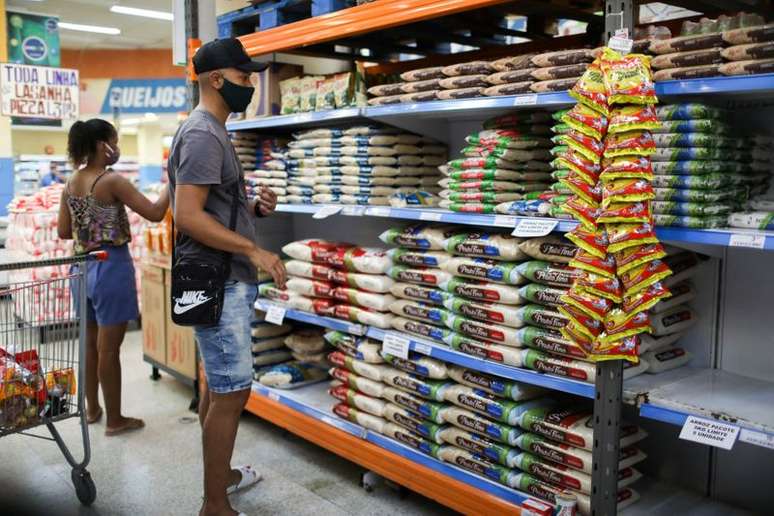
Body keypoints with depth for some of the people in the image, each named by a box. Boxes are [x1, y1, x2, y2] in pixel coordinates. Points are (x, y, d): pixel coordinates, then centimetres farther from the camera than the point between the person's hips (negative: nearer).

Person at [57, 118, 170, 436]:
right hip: (110, 267, -7)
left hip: (82, 266, 8)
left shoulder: (70, 184, 7)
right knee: (109, 348, 1)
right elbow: (154, 213, -18)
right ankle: (115, 420, 12)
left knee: (90, 343, 19)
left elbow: (64, 232, 11)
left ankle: (92, 409, 32)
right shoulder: (112, 181, -15)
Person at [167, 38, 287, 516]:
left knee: (218, 385, 19)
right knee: (232, 392, -4)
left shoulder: (215, 132, 17)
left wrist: (254, 207, 5)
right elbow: (188, 216, -24)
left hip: (230, 280, 10)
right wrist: (255, 250, -22)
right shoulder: (202, 134, -15)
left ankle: (221, 473, 34)